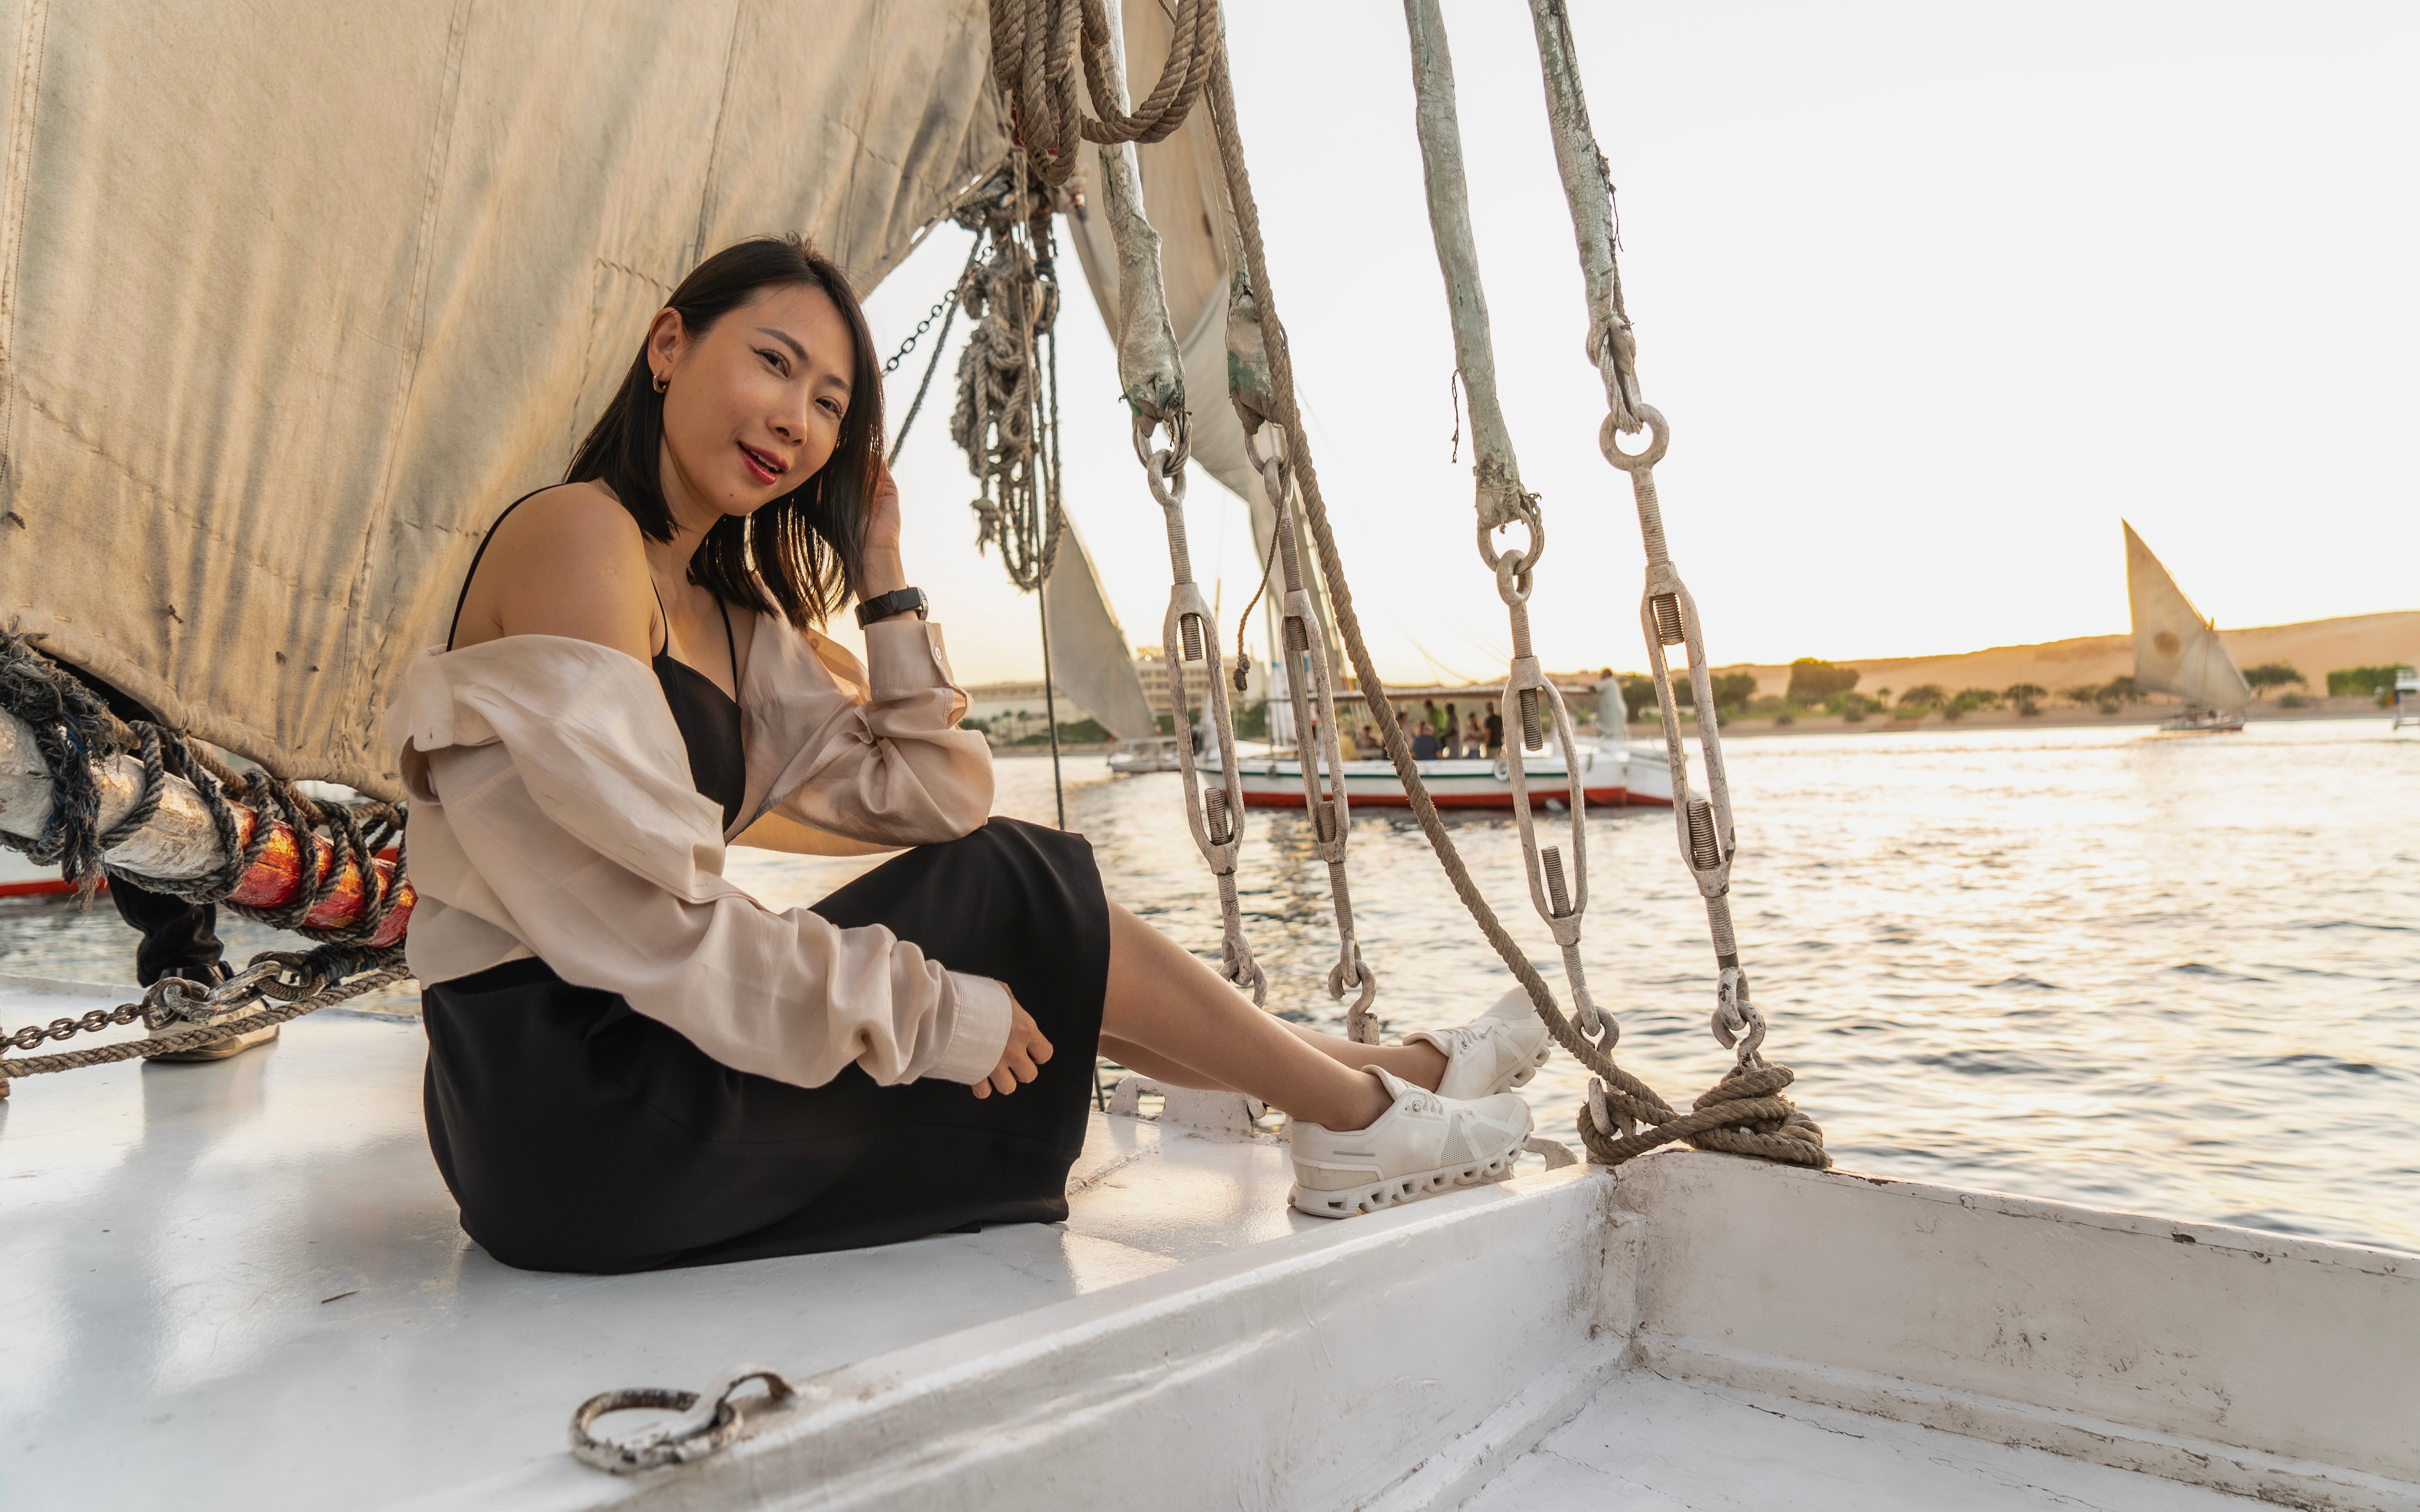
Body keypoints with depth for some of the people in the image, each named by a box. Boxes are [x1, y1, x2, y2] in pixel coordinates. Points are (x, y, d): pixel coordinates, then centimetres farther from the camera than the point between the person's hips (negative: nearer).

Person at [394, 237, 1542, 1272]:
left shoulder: (734, 620, 14)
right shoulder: (577, 535, -15)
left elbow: (940, 804, 9)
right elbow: (649, 922, -22)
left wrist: (884, 580, 4)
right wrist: (920, 1012, -16)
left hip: (620, 1082, 8)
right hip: (569, 1111, -8)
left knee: (1049, 977, 6)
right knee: (1016, 891, -8)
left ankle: (1395, 1068, 19)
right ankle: (1359, 1116, 6)